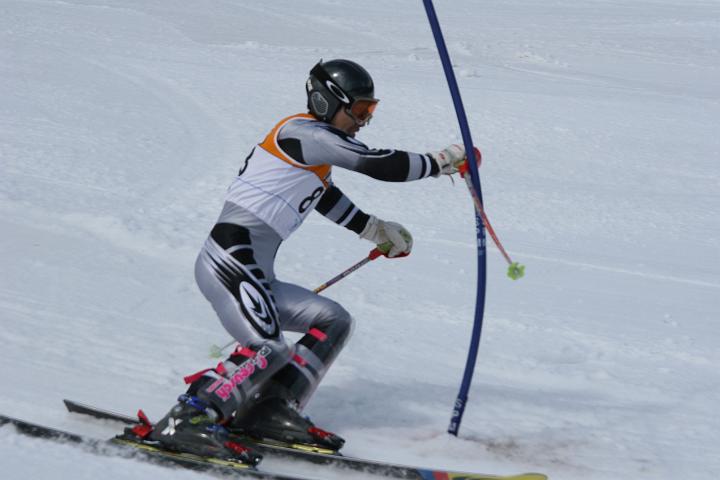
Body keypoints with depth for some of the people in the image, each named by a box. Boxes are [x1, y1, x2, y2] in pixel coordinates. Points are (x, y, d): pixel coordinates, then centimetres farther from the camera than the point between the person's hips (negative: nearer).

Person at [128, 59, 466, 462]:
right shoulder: (304, 133, -7)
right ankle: (187, 421, -21)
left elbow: (329, 198, 38)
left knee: (334, 322, 9)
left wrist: (377, 231, 37)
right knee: (271, 350, -25)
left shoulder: (314, 152, 21)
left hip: (256, 274, 10)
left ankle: (273, 411, -1)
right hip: (231, 259, -10)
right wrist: (442, 162, 1)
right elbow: (381, 165, -10)